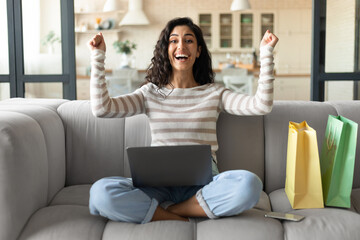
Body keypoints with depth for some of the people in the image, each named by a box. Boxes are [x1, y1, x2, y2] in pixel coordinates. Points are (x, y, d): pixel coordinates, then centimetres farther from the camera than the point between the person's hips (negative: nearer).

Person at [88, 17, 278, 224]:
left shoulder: (214, 93, 11)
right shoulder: (150, 94, 12)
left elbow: (262, 106, -2)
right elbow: (101, 108, 0)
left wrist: (266, 52, -5)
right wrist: (98, 56, 0)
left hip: (203, 184, 0)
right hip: (159, 183, 0)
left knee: (249, 184, -33)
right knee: (101, 192, -28)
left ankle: (167, 211, -18)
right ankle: (181, 219, -19)